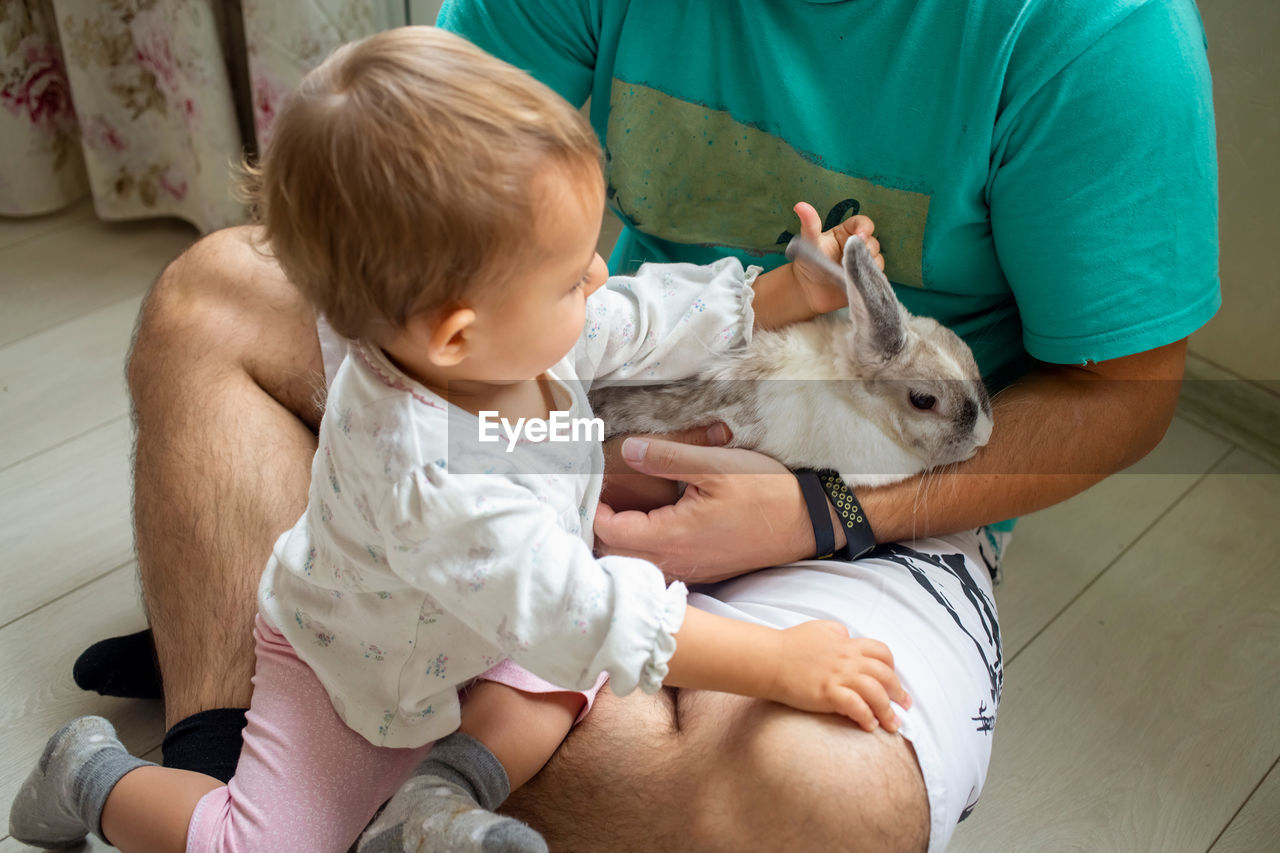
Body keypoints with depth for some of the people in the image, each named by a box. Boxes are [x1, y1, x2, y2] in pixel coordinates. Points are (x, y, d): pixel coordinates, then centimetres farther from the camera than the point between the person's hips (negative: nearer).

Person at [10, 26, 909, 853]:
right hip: (351, 666, -7)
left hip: (473, 623, 7)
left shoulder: (522, 331, -23)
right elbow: (579, 617, -44)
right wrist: (778, 662, -39)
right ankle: (96, 777, 16)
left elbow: (646, 321, -3)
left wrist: (787, 293, -4)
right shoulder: (428, 476, -46)